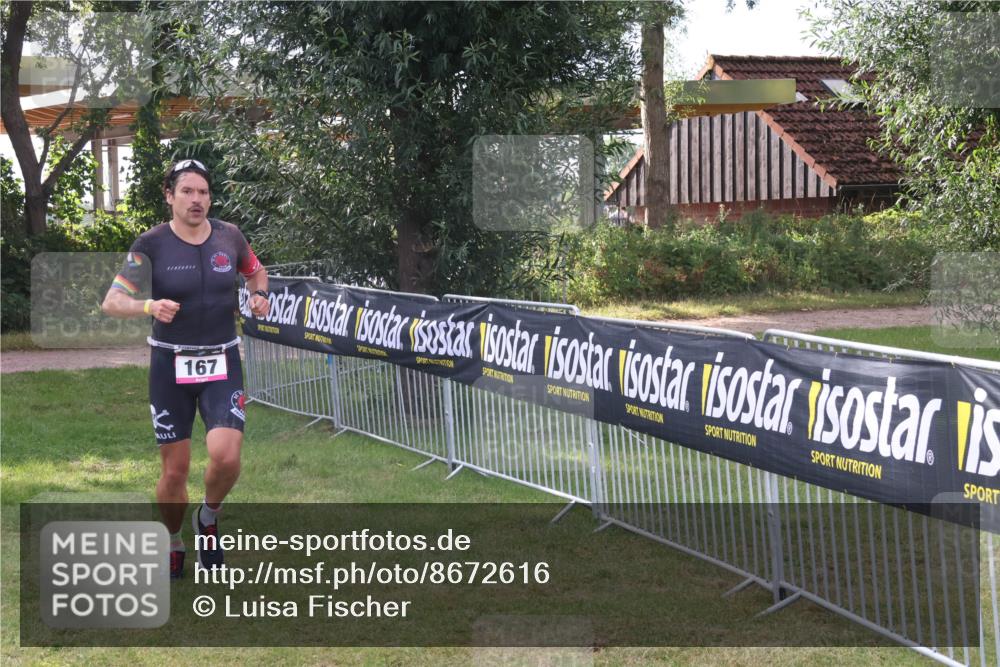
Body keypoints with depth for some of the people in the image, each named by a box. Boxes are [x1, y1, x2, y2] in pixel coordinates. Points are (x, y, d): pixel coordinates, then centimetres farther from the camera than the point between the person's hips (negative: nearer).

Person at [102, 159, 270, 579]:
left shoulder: (229, 236, -1)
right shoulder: (152, 244, -9)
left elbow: (256, 271, 20)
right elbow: (111, 302, -14)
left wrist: (259, 295, -3)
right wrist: (149, 306, -34)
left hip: (222, 362, 1)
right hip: (171, 365, -1)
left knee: (226, 457, -17)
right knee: (174, 470, 2)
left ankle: (208, 519, 14)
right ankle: (173, 545, 28)